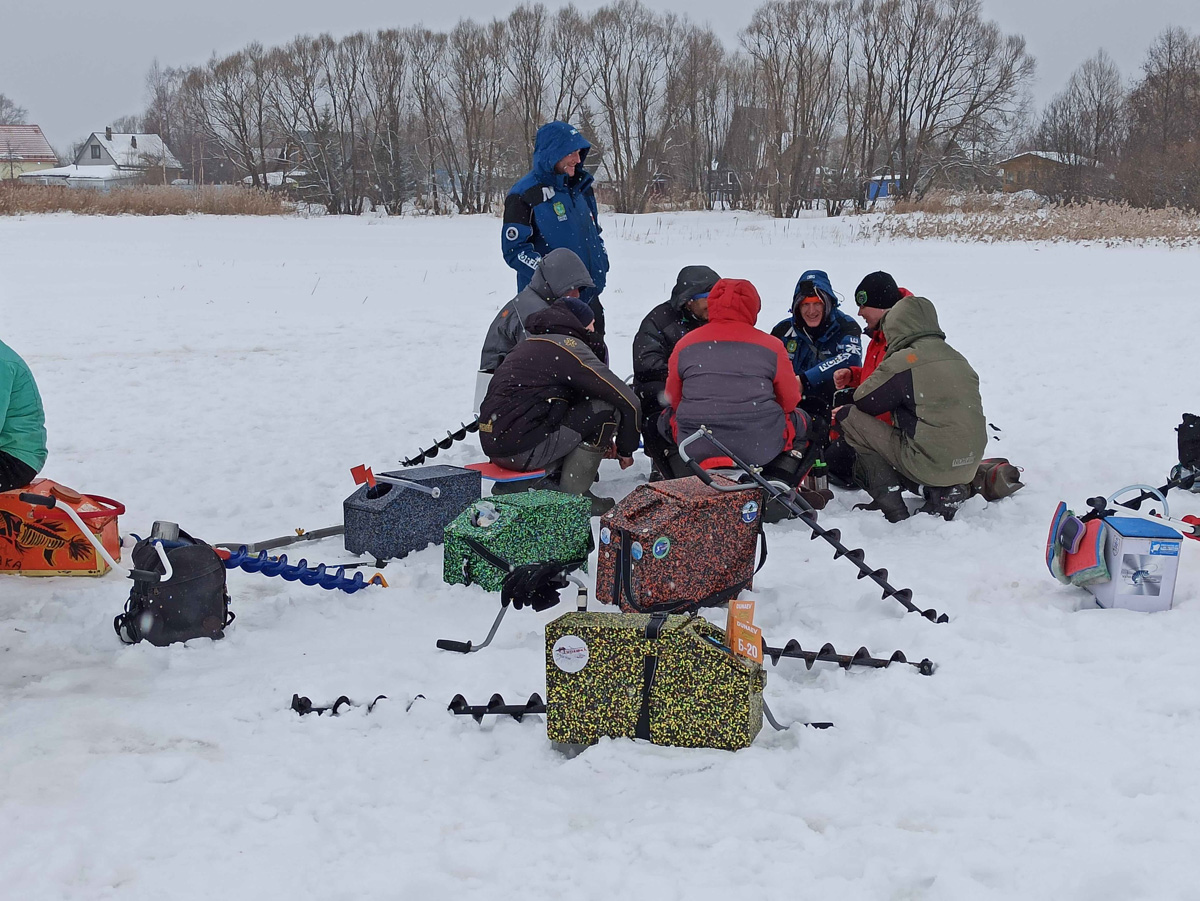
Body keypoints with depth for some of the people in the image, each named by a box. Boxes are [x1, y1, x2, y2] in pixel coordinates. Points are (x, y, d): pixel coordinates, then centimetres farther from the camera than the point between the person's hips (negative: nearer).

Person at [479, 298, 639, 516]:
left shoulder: (530, 344, 22)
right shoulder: (570, 347, -5)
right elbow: (628, 401, -6)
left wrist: (601, 443, 28)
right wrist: (626, 449, 11)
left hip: (492, 445, 9)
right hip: (523, 450, -9)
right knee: (607, 409, -4)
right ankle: (573, 495, 0)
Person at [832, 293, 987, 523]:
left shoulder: (904, 361, -10)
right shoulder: (958, 359, 13)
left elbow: (863, 401, -2)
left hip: (931, 465, -8)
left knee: (849, 417, 1)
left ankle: (891, 507, -1)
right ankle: (946, 491, 9)